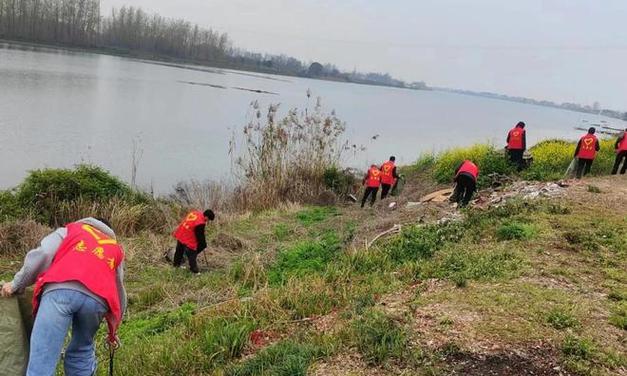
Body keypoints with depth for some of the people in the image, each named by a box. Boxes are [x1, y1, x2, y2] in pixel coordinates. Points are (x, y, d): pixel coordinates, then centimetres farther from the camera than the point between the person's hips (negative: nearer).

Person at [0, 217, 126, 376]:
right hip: (97, 298, 3)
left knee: (41, 363, -5)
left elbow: (42, 255, 14)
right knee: (81, 354, 22)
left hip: (60, 290, -2)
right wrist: (113, 330, 52)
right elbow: (119, 294, 41)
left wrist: (17, 285, 23)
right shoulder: (116, 249, 38)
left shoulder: (71, 229, 33)